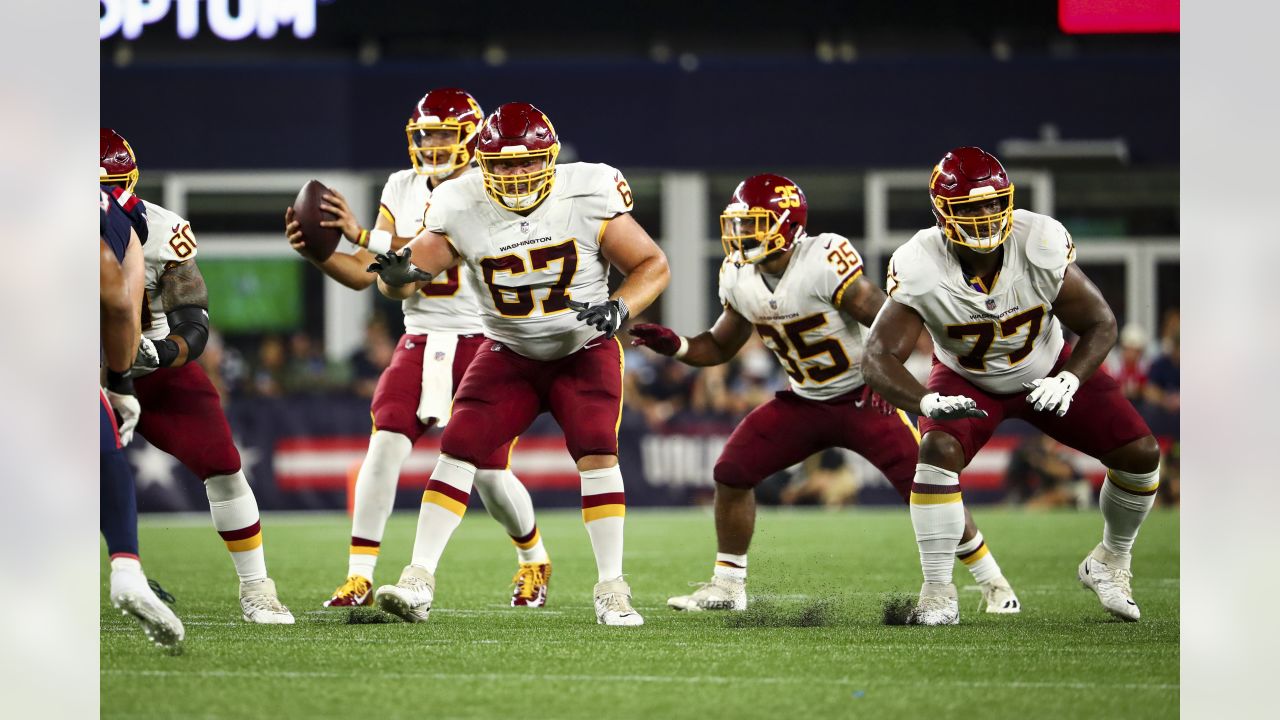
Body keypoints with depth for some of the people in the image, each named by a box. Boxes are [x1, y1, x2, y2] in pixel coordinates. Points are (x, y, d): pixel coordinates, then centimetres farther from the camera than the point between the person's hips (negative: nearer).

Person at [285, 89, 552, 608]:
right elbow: (364, 274, 6)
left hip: (483, 341, -4)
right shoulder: (403, 189, 6)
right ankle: (359, 577, -15)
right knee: (385, 444, -17)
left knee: (489, 472, 0)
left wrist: (362, 234, -34)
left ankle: (534, 560, 31)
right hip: (420, 339, 4)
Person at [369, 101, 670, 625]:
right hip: (509, 354, 2)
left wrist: (620, 308, -30)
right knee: (458, 450, -11)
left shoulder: (588, 198, -20)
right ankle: (419, 581, -10)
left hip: (585, 349, -2)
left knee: (597, 453, -18)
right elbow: (408, 272, -15)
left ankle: (611, 588, -9)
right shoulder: (462, 210, -16)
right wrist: (396, 276, -40)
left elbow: (652, 265, -11)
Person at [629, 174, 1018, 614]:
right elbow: (721, 346, 10)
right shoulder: (739, 278, -3)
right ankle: (727, 586, 9)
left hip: (863, 397, -6)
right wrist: (675, 346, -7)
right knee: (732, 473, -5)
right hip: (804, 404, 6)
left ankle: (992, 582, 3)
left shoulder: (824, 261, -26)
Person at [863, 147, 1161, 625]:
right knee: (938, 451, -30)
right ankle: (937, 592, -18)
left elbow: (1100, 323, -19)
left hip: (1046, 371, 2)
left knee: (1140, 453, -8)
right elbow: (879, 358, -33)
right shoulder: (919, 269, -31)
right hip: (966, 381, -1)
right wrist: (928, 401, -52)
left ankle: (1110, 564, 19)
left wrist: (1068, 382, -37)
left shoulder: (1042, 247, -30)